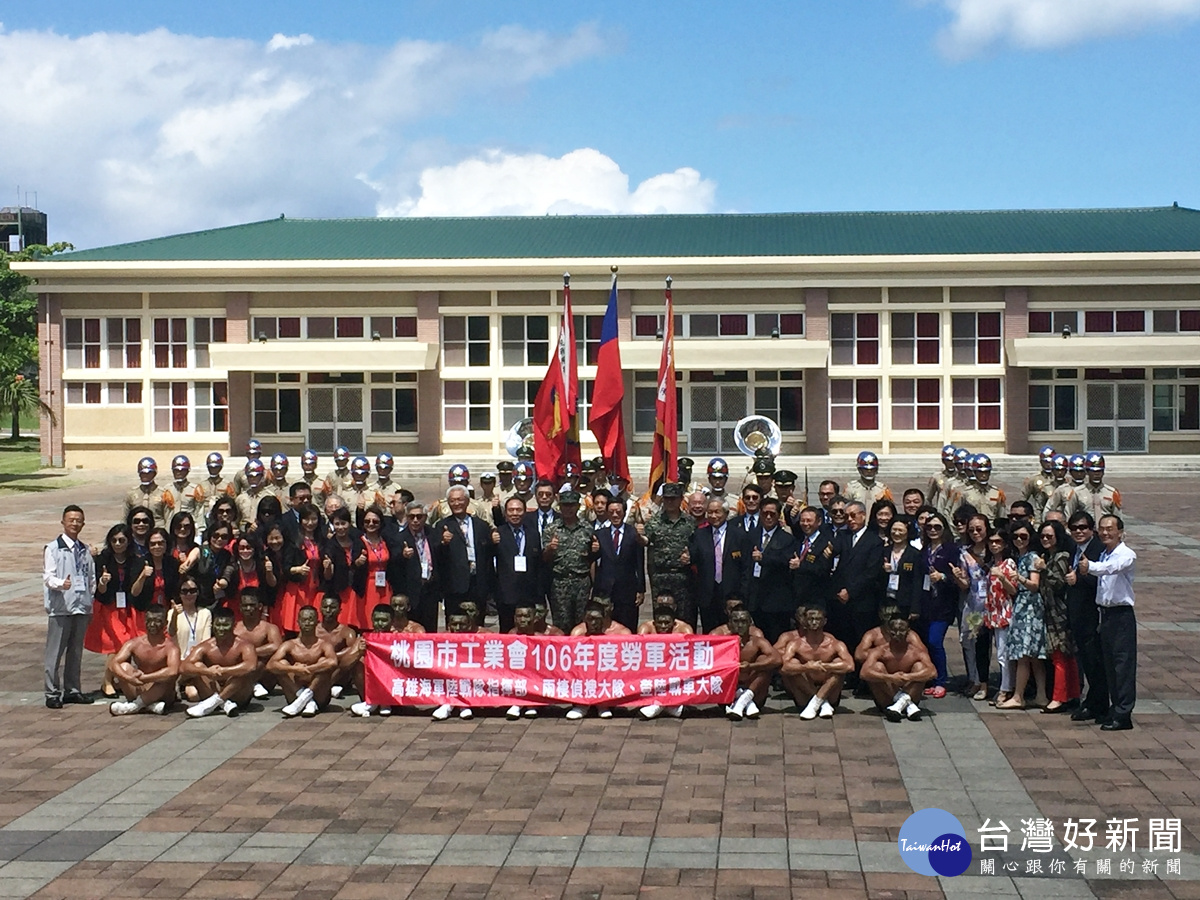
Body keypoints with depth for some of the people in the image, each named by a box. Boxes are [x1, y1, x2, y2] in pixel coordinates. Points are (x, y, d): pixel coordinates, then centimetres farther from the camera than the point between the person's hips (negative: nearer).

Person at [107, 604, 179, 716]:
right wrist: (129, 678, -33)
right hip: (138, 691, 3)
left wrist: (144, 678, -36)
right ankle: (149, 704, -27)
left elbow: (173, 671, -34)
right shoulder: (134, 643, -1)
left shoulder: (170, 647, -14)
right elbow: (113, 663, -13)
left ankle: (135, 705, -23)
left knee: (167, 678, -33)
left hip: (160, 694, -3)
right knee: (124, 667, -19)